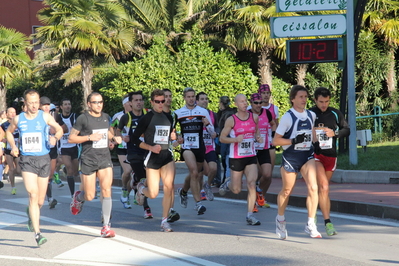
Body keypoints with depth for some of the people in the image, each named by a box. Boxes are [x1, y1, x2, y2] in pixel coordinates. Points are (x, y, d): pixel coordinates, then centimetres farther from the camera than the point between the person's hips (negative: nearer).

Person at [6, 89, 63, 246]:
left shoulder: (45, 117, 0)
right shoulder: (18, 119, 3)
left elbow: (59, 130, 11)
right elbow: (9, 132, 22)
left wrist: (55, 138, -11)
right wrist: (13, 146, 6)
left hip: (43, 159, 1)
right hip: (26, 160, -1)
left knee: (40, 201, 8)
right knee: (33, 195, -17)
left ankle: (31, 213, 45)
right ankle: (37, 233, -17)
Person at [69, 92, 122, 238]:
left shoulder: (106, 117, 11)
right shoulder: (83, 119, -6)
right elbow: (71, 138, -5)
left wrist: (114, 137, 8)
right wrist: (89, 137, -16)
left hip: (105, 159, 3)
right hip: (88, 160, -3)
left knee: (106, 190, -12)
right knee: (90, 196, 1)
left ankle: (106, 226, -8)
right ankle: (78, 197, 40)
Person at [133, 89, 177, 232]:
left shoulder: (169, 118, 12)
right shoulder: (147, 118, -3)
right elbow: (134, 138, -3)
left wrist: (173, 136, 4)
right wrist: (151, 147, -14)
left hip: (167, 155, 3)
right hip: (152, 157, -3)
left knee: (169, 186, -17)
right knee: (153, 194, -4)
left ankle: (164, 221, -7)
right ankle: (142, 187, 35)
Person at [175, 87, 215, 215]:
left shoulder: (203, 112, 5)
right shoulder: (178, 113, 2)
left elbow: (212, 132, 7)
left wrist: (207, 124, -14)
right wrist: (176, 138, -6)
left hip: (200, 147, 3)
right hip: (186, 146, -3)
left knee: (195, 174, 14)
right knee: (194, 172, -22)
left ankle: (183, 191, 45)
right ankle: (198, 203, -20)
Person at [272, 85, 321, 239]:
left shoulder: (311, 115, 7)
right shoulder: (288, 117, -10)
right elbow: (275, 141, -11)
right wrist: (294, 141, -20)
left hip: (307, 155, 3)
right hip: (290, 156, -3)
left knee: (313, 187, -16)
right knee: (287, 191, 11)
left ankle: (310, 224, -11)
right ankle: (280, 220, 37)